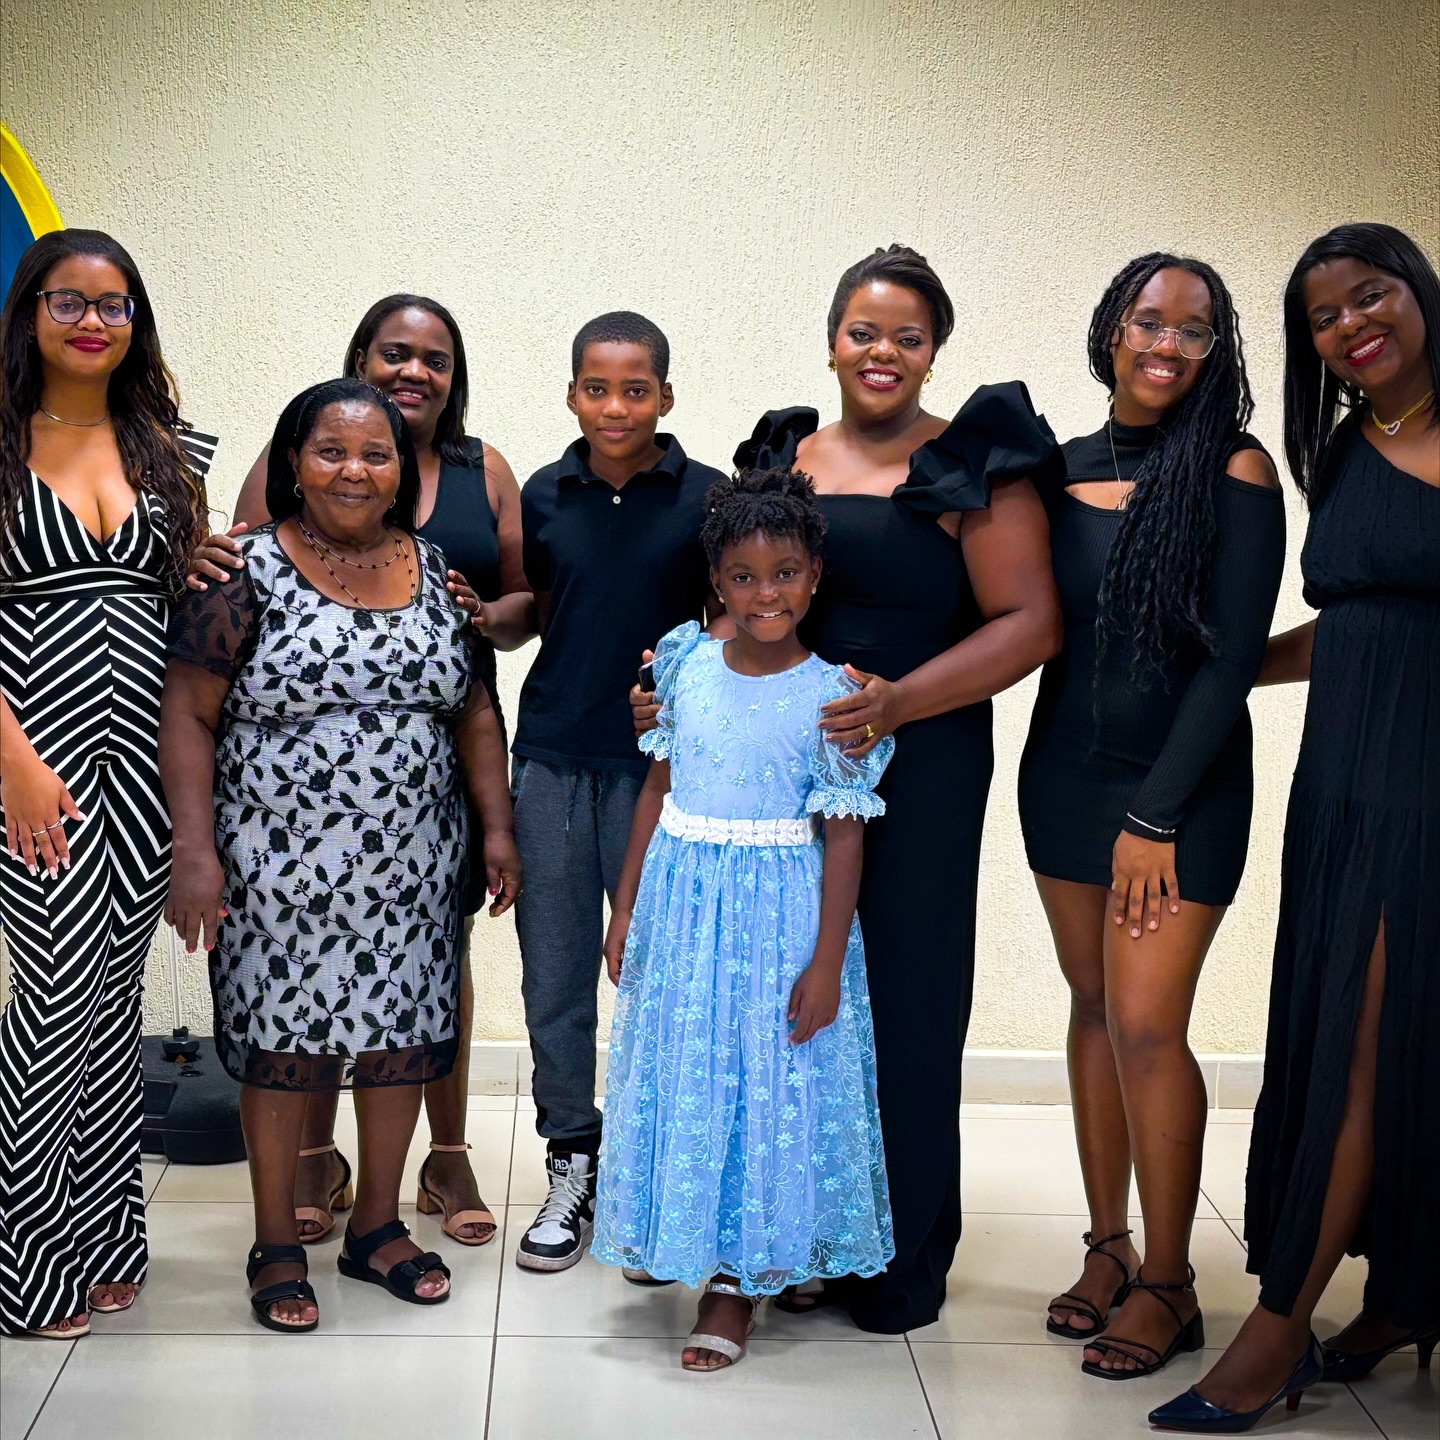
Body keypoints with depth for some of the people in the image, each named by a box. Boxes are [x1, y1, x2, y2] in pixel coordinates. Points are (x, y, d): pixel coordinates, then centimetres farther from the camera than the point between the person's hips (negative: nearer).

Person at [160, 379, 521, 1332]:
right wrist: (196, 851, -14)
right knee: (283, 1038, 4)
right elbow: (189, 716, -7)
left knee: (403, 1032, 10)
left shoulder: (436, 568, 7)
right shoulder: (248, 571, -5)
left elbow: (473, 709, 11)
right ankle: (277, 1246, 20)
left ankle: (378, 1225, 28)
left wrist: (498, 826, 5)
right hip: (283, 858, -4)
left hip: (413, 860, 4)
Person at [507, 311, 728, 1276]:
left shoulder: (707, 497, -2)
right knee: (555, 974, 9)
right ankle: (573, 1165, 24)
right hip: (552, 760, 3)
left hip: (659, 762, -3)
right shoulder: (545, 497, 6)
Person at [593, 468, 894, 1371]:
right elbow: (658, 791, 7)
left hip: (778, 914, -4)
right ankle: (671, 1235, 35)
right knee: (677, 1073, 14)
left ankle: (737, 1279, 18)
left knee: (766, 1085, 4)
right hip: (680, 899, 4)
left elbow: (843, 836, -10)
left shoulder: (830, 695, -11)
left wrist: (827, 962, -12)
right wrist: (626, 908, 8)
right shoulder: (688, 666, 0)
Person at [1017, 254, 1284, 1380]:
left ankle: (1168, 1284, 8)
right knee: (1094, 1004, 11)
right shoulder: (1064, 467, 5)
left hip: (1184, 782, -5)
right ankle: (1109, 1248, 23)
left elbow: (1232, 658, -11)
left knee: (1146, 1023, -8)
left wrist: (1157, 814, -13)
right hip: (1067, 767, 5)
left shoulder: (1235, 471, -8)